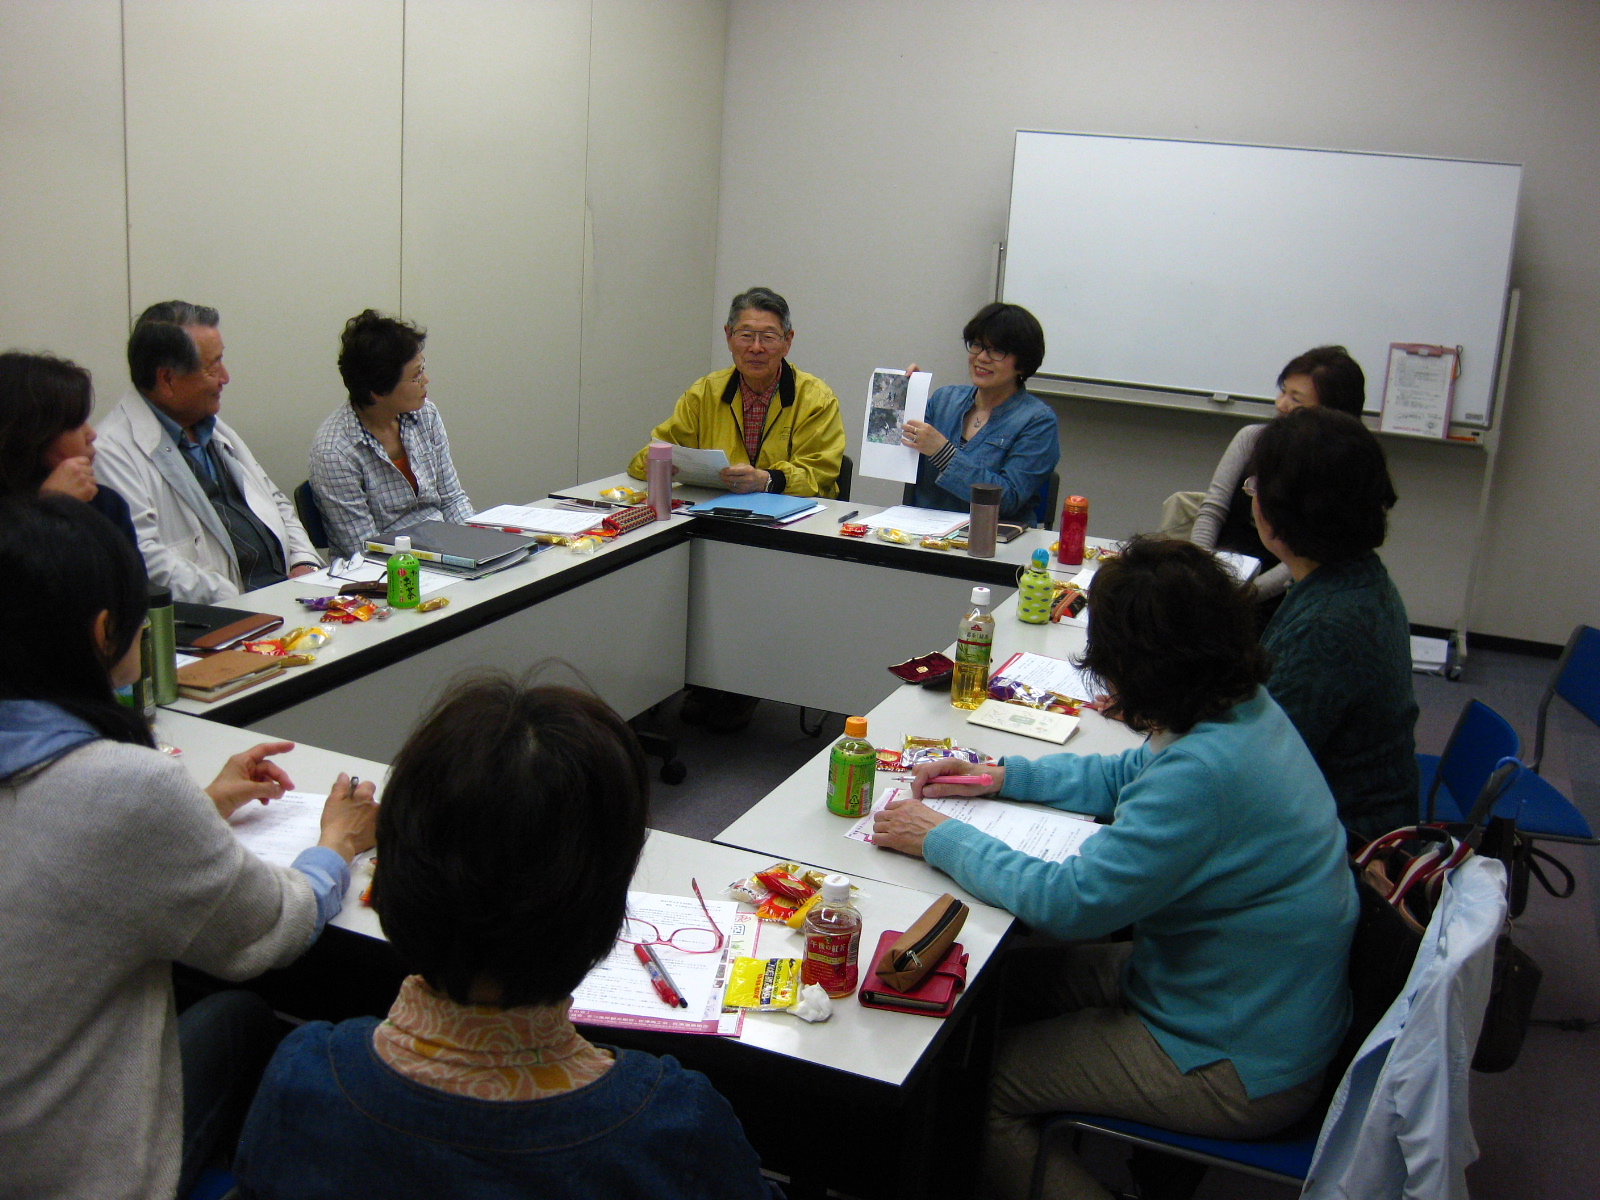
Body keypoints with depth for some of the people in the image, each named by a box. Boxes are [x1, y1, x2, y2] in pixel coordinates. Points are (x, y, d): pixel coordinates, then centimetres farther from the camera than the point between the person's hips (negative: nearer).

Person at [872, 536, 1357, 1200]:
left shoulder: (1204, 772, -33)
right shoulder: (1243, 707, -4)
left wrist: (940, 838, -16)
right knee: (1022, 972, 18)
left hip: (1240, 1069, -9)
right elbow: (1127, 777, 15)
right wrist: (1005, 776, 8)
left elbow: (1071, 901, -28)